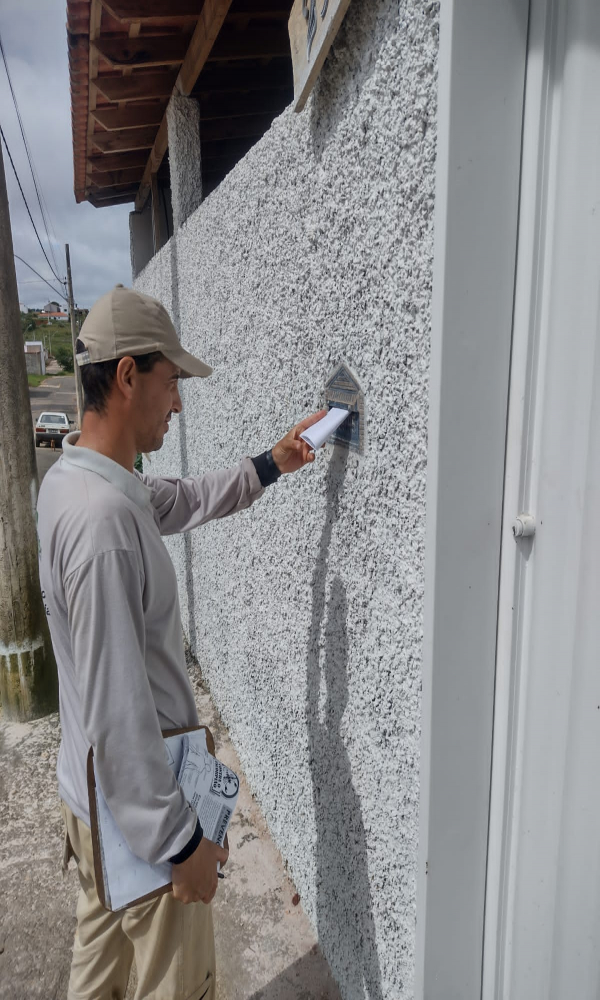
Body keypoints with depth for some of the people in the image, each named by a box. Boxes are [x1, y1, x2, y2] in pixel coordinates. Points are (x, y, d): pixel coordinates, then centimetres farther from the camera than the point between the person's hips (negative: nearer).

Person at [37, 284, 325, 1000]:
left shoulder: (73, 478, 0)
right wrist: (180, 840, -20)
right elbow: (117, 704, -30)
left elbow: (184, 500, 17)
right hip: (137, 807, -9)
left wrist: (270, 465, 11)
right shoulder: (103, 516, -32)